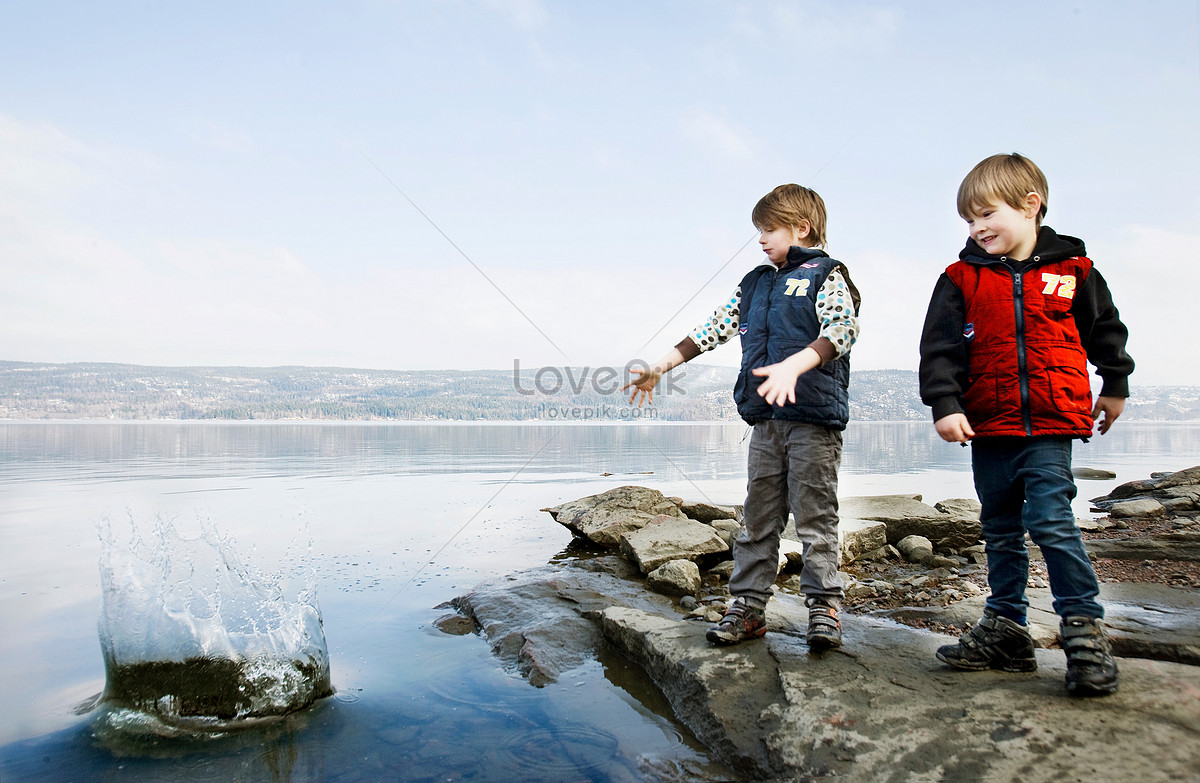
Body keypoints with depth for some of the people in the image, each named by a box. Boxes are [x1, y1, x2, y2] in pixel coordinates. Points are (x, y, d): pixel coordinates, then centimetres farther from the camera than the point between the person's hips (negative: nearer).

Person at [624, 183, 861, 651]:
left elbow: (842, 329, -17)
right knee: (758, 515, 7)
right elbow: (714, 329, 19)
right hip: (765, 419, 6)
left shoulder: (827, 275, 0)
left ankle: (824, 605, 12)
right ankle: (748, 605, 14)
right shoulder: (755, 283, 19)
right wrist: (661, 367, 15)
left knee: (815, 516, 0)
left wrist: (792, 366, -33)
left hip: (815, 416, -5)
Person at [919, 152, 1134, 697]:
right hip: (988, 427, 2)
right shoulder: (962, 280, 2)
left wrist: (1114, 386, 26)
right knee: (1000, 530, 11)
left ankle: (1084, 627, 3)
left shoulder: (1072, 270, 3)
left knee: (1050, 520, -12)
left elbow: (1105, 329, 18)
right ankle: (1005, 628, 22)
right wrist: (945, 405, -15)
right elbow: (940, 348, -4)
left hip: (1051, 426, -2)